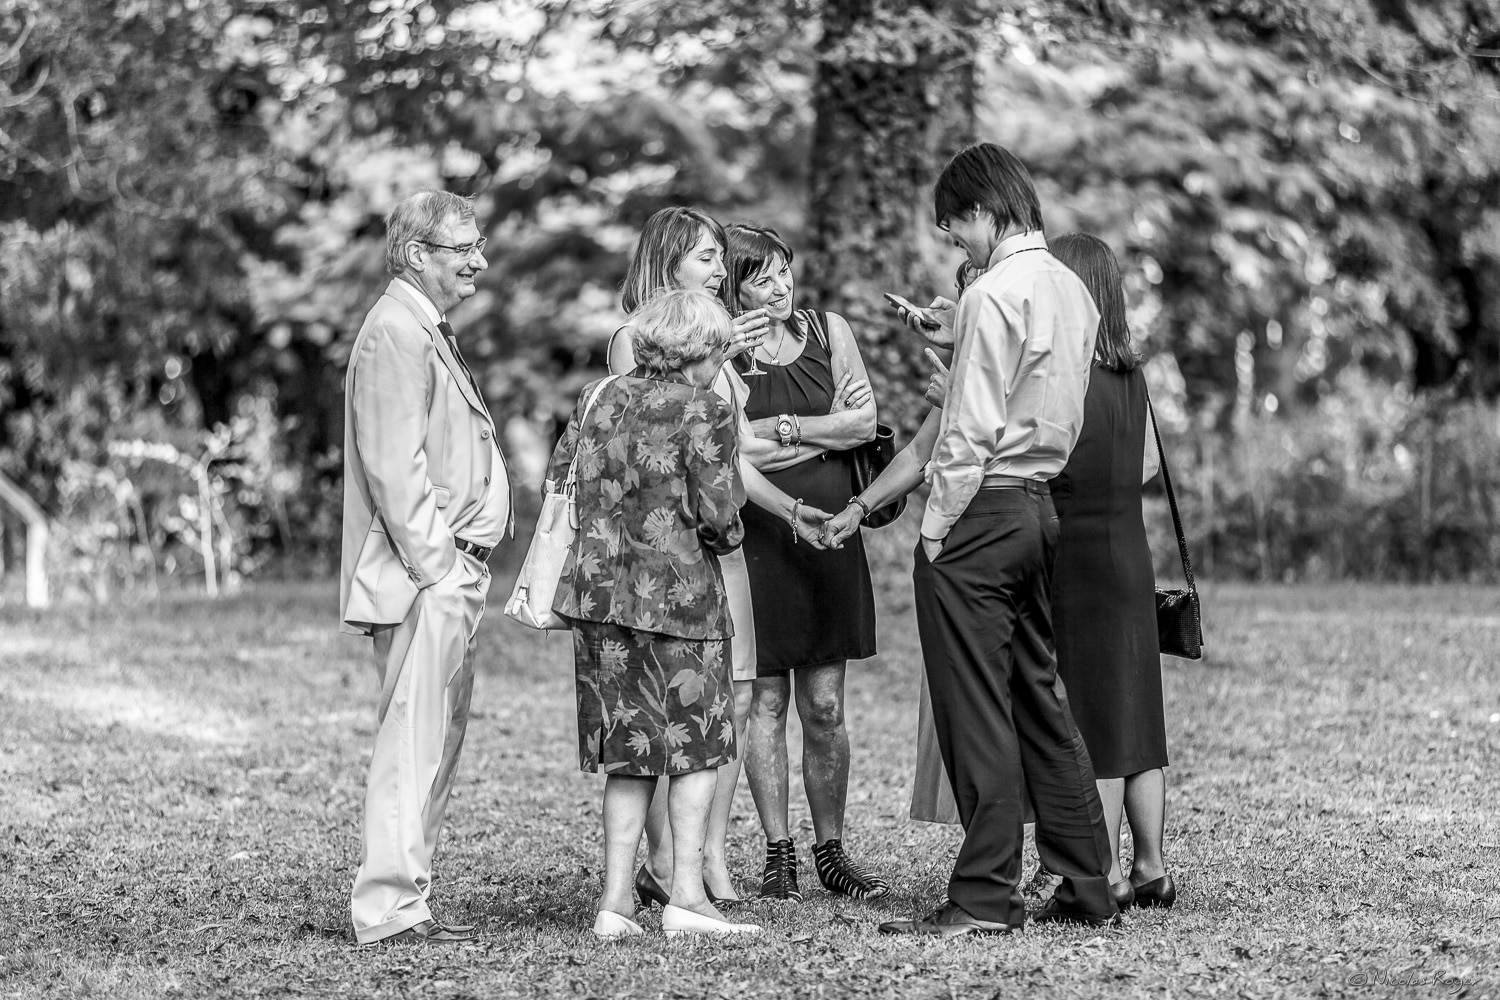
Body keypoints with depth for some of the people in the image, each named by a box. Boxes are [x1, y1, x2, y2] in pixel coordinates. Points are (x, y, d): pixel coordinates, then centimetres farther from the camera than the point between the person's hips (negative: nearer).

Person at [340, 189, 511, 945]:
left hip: (449, 574, 10)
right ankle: (388, 910, -7)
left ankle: (403, 900, 17)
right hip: (423, 576, -10)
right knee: (414, 741, -9)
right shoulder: (395, 333, -12)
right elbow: (393, 467, -19)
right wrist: (438, 565, -19)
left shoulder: (429, 332, 21)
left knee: (436, 740, 12)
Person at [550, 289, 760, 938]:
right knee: (696, 742, 6)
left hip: (597, 589, 5)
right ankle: (687, 895, 1)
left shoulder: (598, 399, 10)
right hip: (679, 590, -5)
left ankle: (616, 898, 6)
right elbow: (717, 516, -11)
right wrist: (727, 537, 10)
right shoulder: (704, 412, -7)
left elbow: (556, 483, 13)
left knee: (629, 750, 11)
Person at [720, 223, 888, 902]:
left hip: (830, 534, 3)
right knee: (766, 699, 1)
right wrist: (823, 434, -9)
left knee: (825, 705, 5)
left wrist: (781, 429, -7)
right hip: (757, 537, -3)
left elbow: (866, 421, 2)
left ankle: (829, 851, 12)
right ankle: (778, 855, 7)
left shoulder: (829, 332, 10)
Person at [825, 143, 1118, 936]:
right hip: (1038, 507, 9)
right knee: (1039, 699, 13)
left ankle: (986, 896, 0)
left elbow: (970, 434, -17)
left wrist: (936, 534, -9)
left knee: (976, 712, -3)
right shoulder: (1071, 290, 14)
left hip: (979, 513, -9)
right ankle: (1085, 887, 17)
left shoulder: (993, 295, -14)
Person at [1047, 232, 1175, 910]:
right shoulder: (1131, 373, 7)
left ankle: (1107, 875, 1)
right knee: (1136, 711, 12)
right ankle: (1151, 867, 17)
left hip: (1073, 556, -7)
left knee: (1091, 718, -2)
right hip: (1129, 552, 7)